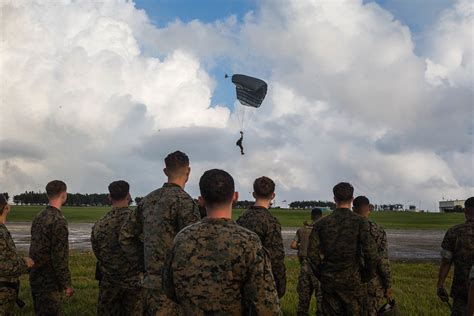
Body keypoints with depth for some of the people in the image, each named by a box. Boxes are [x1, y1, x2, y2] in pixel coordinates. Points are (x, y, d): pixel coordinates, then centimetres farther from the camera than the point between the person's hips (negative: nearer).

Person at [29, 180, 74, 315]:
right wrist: (67, 284, -15)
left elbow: (35, 248, 14)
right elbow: (60, 257, -21)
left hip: (35, 278, 9)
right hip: (50, 282, -9)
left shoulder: (38, 217, 8)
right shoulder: (58, 221, -19)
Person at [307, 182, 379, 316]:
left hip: (328, 282, 2)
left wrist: (322, 276, 9)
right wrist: (365, 277, 0)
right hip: (353, 282, -2)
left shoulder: (321, 223, -1)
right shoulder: (360, 222, -8)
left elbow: (312, 254, -3)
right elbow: (371, 254, -15)